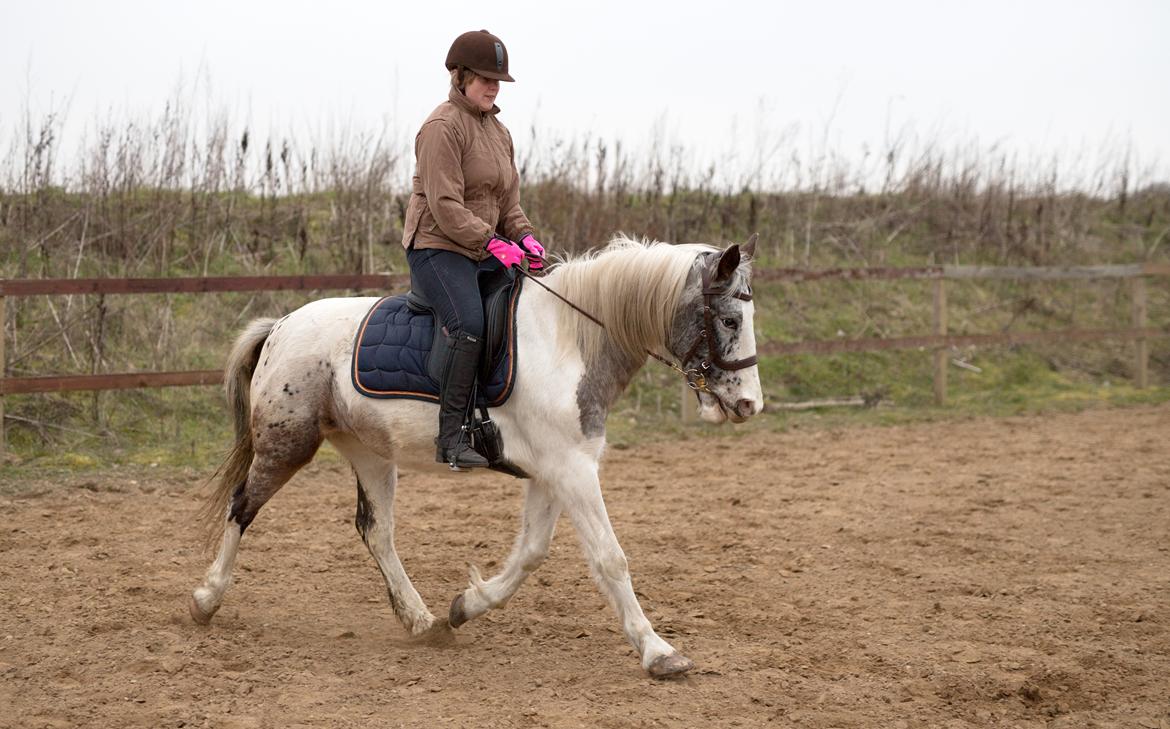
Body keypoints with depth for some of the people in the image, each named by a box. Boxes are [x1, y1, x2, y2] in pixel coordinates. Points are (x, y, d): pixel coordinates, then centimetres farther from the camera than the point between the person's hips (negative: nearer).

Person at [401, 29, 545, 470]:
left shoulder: (499, 131, 17)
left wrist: (523, 236, 0)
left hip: (485, 251, 9)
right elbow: (445, 205, -18)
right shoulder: (442, 127, -11)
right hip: (437, 248, -9)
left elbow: (509, 199, 20)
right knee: (471, 326, -28)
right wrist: (492, 243, -23)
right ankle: (451, 437, -26)